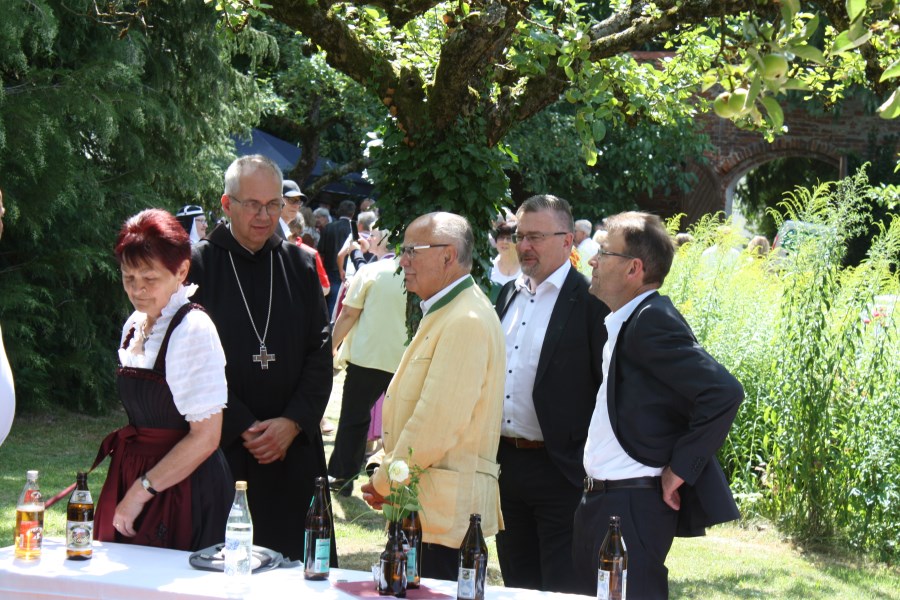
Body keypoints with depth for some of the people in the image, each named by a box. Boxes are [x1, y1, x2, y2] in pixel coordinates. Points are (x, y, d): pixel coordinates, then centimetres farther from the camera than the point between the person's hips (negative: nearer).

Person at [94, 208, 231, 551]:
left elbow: (205, 438, -18)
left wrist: (141, 491, -15)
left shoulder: (193, 330, -15)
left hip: (183, 490, -7)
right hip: (133, 477, 7)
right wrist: (130, 488, 7)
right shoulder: (135, 326, 9)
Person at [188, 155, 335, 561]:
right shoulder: (198, 265, -1)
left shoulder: (300, 265, 9)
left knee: (298, 565, 2)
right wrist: (243, 428, -10)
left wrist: (293, 422, -7)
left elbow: (320, 354, 6)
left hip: (293, 450, 3)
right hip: (220, 449, -3)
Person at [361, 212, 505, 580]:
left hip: (445, 509, -10)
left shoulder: (466, 322, -17)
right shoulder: (442, 313, 18)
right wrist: (388, 477, 11)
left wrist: (384, 483, -11)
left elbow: (438, 423, -22)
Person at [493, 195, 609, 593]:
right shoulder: (508, 294, 13)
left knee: (563, 589, -1)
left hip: (560, 471, -7)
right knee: (517, 586, 16)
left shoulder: (590, 301, -11)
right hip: (505, 463, 8)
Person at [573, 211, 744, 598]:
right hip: (601, 502, 10)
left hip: (632, 507, -10)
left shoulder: (652, 321, -16)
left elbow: (724, 393, -25)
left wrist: (680, 469, -19)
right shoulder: (626, 322, 14)